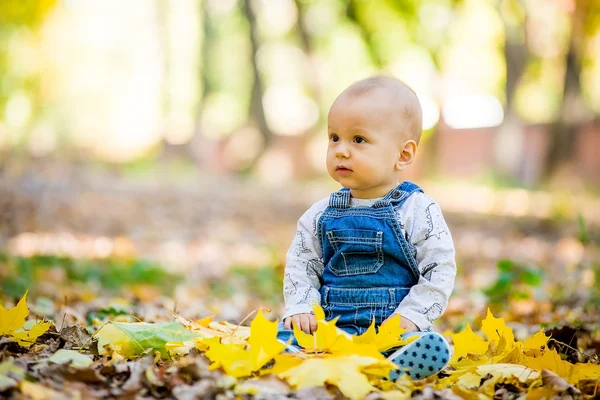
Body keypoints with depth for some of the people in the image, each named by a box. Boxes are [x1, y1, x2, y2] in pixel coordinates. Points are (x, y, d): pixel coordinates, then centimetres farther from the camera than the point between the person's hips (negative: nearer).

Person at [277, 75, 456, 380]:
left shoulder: (419, 211, -2)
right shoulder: (321, 214, 10)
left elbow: (439, 271, -4)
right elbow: (300, 264, 12)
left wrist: (410, 316, -14)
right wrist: (300, 307, -4)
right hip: (331, 325, 3)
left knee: (434, 349, -32)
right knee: (281, 334, -21)